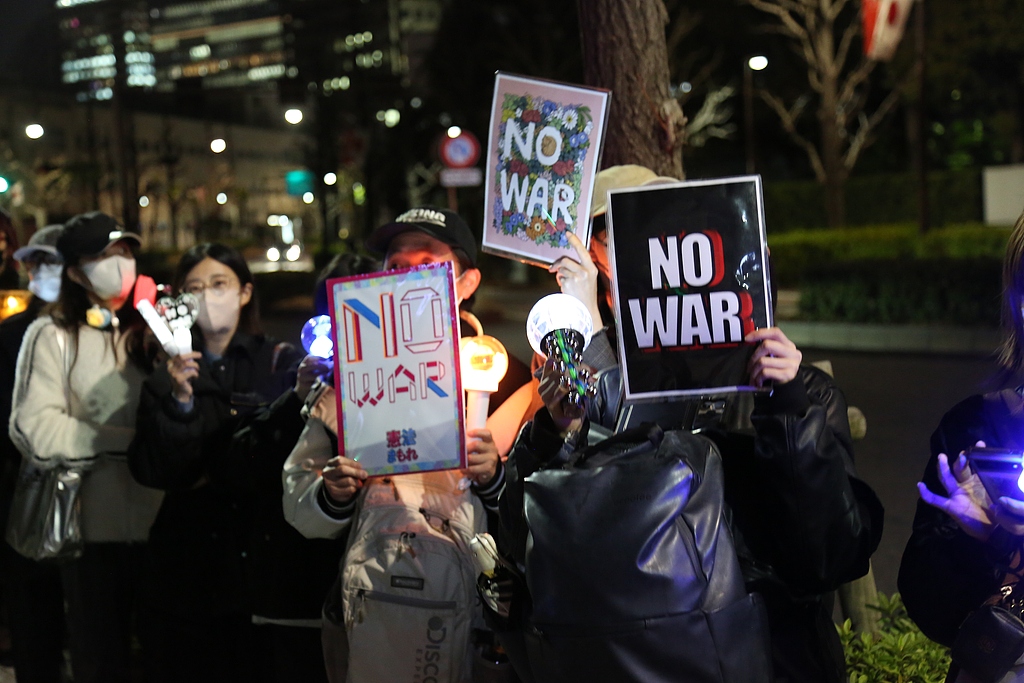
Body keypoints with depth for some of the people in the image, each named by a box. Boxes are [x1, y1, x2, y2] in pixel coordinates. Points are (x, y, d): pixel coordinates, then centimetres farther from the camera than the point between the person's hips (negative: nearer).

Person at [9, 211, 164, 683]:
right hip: (92, 526, -3)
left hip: (158, 522, 3)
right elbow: (38, 431, -11)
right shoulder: (52, 336, 0)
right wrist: (131, 440, -8)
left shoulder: (151, 332, 12)